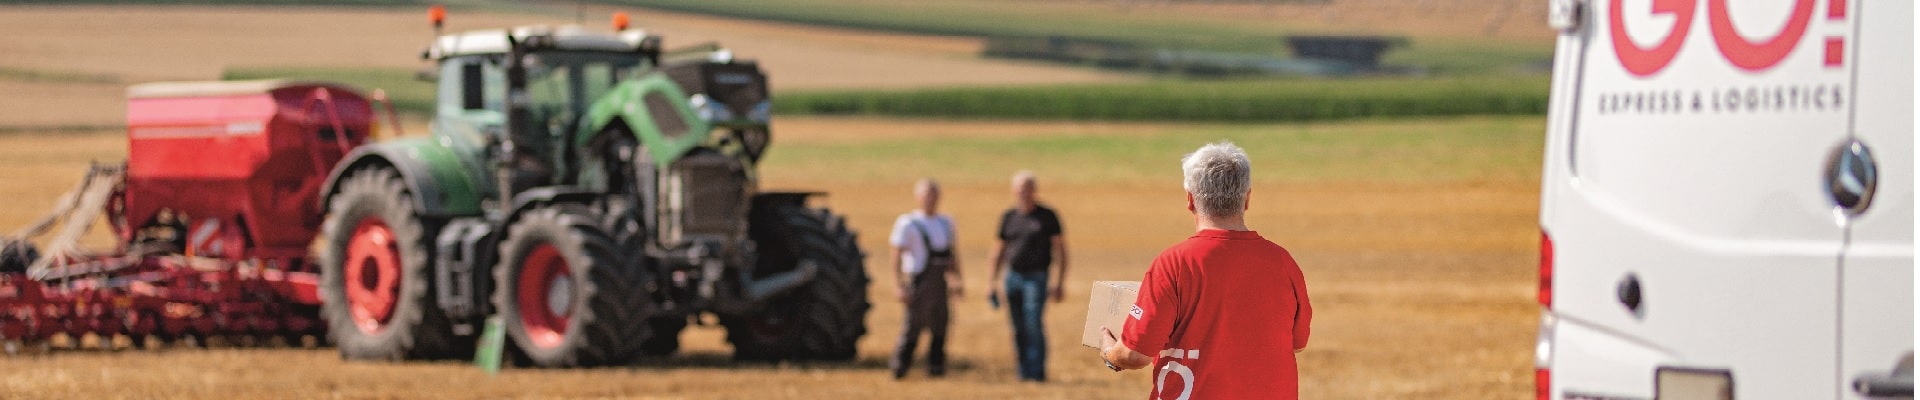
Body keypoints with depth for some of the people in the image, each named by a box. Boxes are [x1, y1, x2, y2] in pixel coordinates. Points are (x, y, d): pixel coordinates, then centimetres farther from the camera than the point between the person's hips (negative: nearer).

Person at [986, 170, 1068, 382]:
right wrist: (991, 282, 13)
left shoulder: (1047, 216, 0)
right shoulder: (1009, 217, 11)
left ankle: (1037, 372, -13)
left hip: (1036, 277, -4)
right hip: (1012, 276, 4)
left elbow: (1060, 249, 0)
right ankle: (1024, 373, 9)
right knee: (1019, 329, 4)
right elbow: (999, 250, 17)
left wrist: (1059, 282, -8)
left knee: (1033, 324, -14)